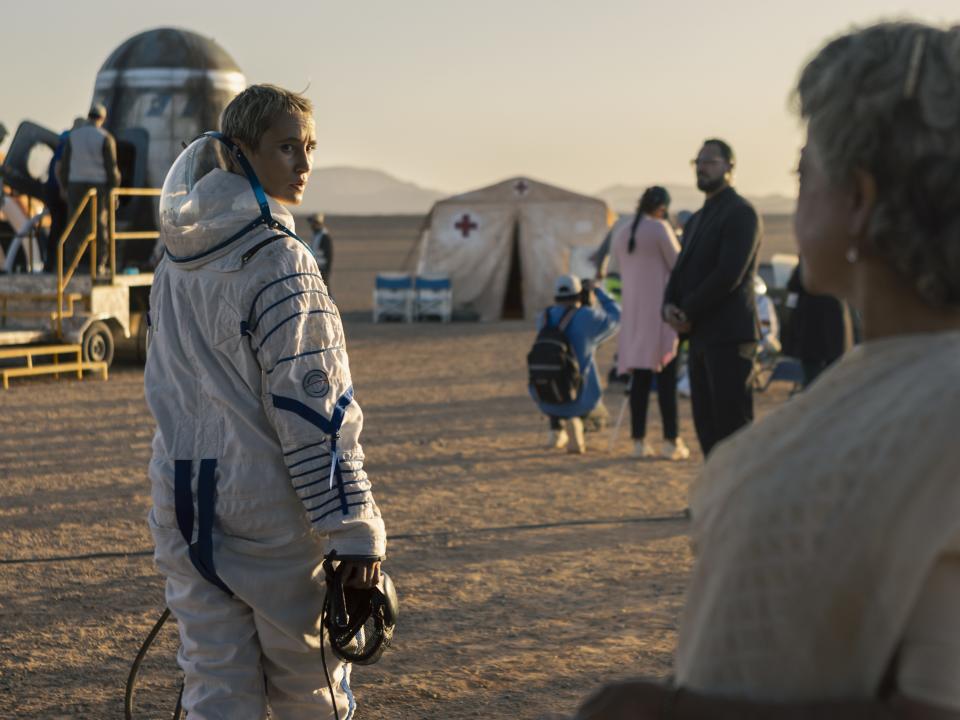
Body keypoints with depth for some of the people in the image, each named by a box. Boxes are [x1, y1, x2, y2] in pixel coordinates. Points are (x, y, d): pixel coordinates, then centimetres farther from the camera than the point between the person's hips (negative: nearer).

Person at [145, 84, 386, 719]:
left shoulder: (178, 260, 9)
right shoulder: (279, 261, -14)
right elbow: (313, 404, -18)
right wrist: (355, 528, -16)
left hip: (184, 502, 7)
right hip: (268, 505, -7)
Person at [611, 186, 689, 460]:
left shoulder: (620, 235, 10)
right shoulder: (660, 229, -9)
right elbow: (679, 266, -7)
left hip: (633, 312, 6)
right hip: (661, 311, -6)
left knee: (639, 379, 7)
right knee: (666, 379, -3)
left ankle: (639, 441, 6)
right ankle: (671, 441, -4)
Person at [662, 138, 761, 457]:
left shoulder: (740, 213, -8)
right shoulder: (696, 220, 21)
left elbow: (729, 274, -17)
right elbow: (682, 271, 19)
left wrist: (688, 313, -11)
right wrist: (669, 306, -2)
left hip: (729, 336, -9)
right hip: (701, 336, 9)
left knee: (732, 423, -9)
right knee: (706, 422, 9)